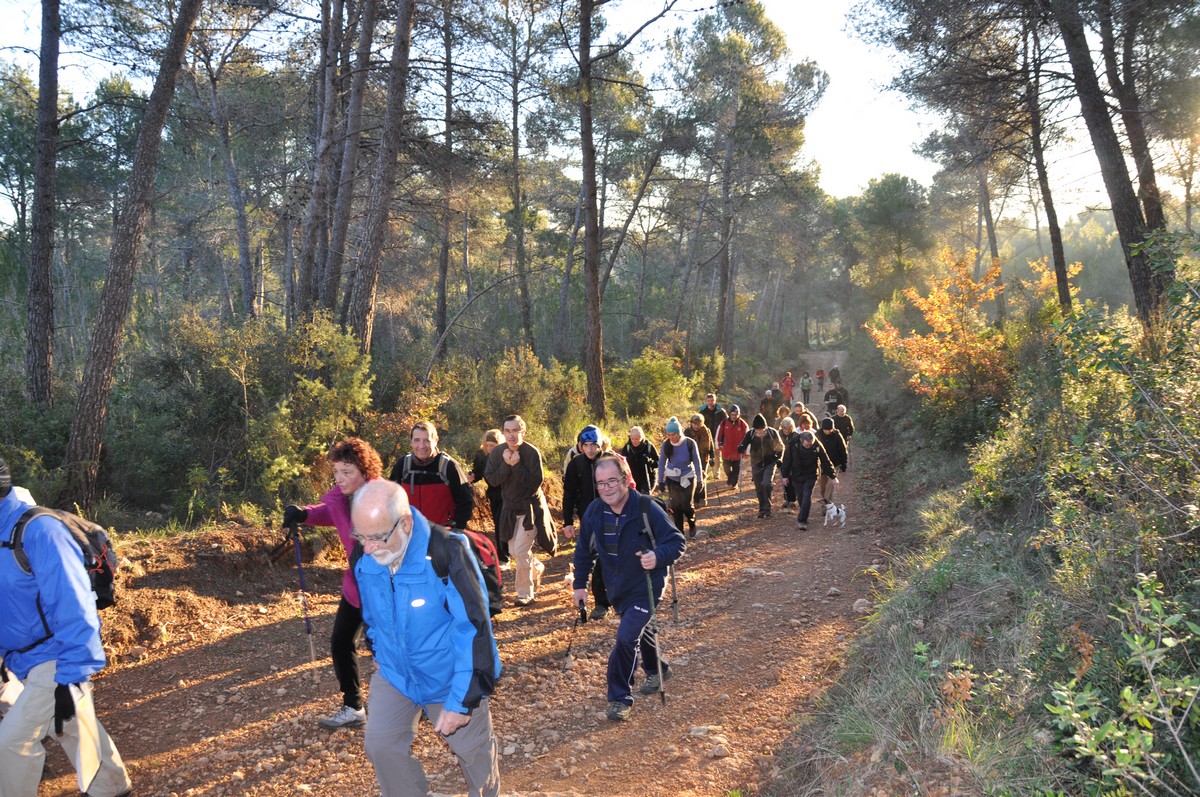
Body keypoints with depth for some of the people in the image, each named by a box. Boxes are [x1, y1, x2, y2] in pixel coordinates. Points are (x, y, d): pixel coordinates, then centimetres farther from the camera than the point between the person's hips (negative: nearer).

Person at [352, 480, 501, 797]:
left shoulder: (446, 554, -31)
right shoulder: (364, 559, -14)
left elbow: (473, 630, -28)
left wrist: (462, 699, -25)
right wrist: (380, 652, 19)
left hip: (449, 675, -4)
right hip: (395, 673, 4)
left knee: (473, 749, 12)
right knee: (380, 745, -6)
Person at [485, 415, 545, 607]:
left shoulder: (532, 453, -17)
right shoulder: (497, 452, -4)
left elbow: (535, 483, -21)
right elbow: (490, 479, -10)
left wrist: (517, 465, -28)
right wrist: (506, 464, -24)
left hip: (530, 507, -5)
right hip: (510, 507, 5)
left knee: (521, 550, -11)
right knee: (514, 551, 13)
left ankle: (525, 593, 4)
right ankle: (537, 568, 42)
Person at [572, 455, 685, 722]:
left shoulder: (647, 509, -24)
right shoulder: (594, 512, -9)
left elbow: (677, 541, -18)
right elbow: (585, 550, 6)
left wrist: (659, 557, -37)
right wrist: (580, 584, 7)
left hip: (646, 588, -5)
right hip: (617, 588, 6)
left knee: (626, 637, -18)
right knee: (641, 631, 24)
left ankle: (620, 697, 0)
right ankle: (657, 670, 51)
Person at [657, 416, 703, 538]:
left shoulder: (690, 443, -18)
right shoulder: (666, 444, -12)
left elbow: (697, 462, -9)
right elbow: (661, 463, -2)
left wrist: (699, 480, -8)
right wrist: (661, 481, -2)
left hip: (688, 478, -2)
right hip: (672, 479, 2)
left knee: (686, 505, -3)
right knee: (675, 506, 3)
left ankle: (692, 526, 25)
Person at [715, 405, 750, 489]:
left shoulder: (743, 425, -10)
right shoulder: (724, 423, -8)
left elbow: (747, 438, -4)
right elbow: (719, 435, 2)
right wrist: (718, 446, 6)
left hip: (738, 451, -1)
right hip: (726, 450, 1)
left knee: (736, 469, 10)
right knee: (726, 467, 8)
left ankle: (734, 483, 28)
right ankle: (730, 477, 37)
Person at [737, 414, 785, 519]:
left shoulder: (772, 433, -10)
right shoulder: (751, 434, -9)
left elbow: (780, 447, 7)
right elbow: (740, 448, -10)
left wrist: (778, 459, -2)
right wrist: (742, 448, -33)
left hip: (770, 463, -2)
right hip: (756, 465, 2)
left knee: (767, 484, -20)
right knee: (759, 489, 8)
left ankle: (767, 508, -4)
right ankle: (762, 509, 25)